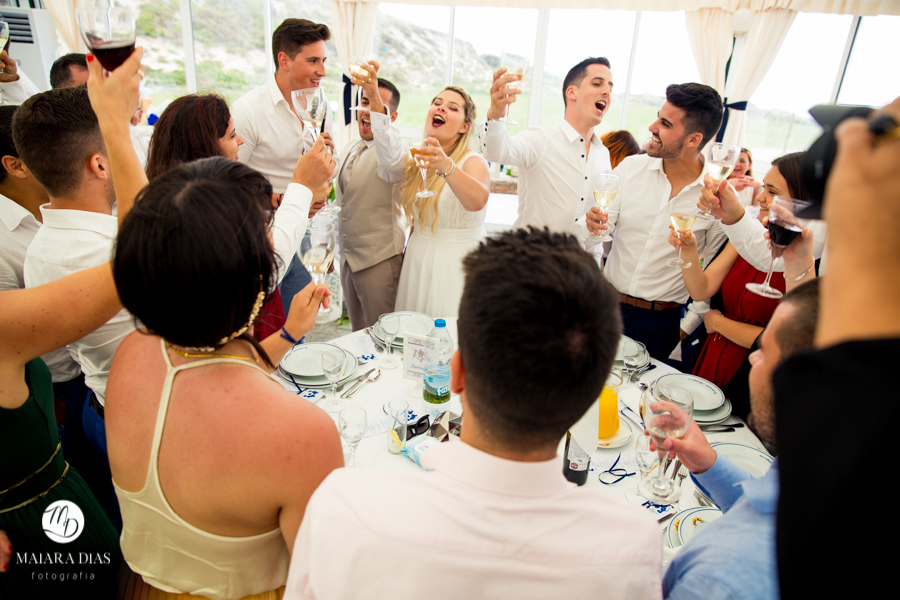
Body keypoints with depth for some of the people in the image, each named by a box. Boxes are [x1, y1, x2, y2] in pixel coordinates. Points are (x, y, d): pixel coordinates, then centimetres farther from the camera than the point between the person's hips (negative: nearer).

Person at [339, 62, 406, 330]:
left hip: (380, 259, -8)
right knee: (358, 335, 19)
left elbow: (392, 159, -42)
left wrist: (375, 95, -48)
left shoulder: (393, 149, -14)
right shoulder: (350, 150, 12)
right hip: (348, 258, 8)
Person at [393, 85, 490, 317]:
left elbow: (477, 200, -37)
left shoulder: (473, 162, -13)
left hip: (456, 264, -6)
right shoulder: (417, 160, 8)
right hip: (417, 260, 6)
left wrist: (447, 167, -53)